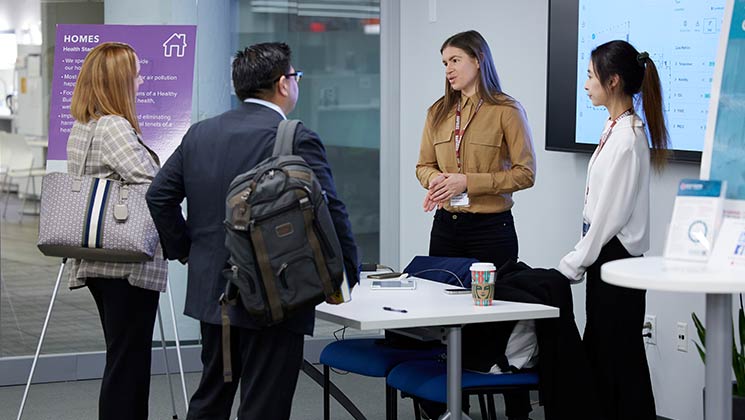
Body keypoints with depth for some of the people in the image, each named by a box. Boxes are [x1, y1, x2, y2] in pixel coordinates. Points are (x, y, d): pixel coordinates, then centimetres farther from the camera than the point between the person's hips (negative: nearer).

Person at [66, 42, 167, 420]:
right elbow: (152, 185, -26)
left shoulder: (80, 128, 13)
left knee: (125, 360, 16)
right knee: (128, 362, -4)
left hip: (96, 260, 9)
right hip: (130, 262, -9)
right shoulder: (115, 128, -17)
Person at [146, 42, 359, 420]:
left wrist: (182, 249, 20)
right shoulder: (297, 140, -14)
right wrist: (348, 276, -3)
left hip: (211, 292, 7)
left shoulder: (200, 133, 6)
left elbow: (159, 196, 10)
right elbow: (329, 214, -16)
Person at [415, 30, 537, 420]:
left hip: (490, 227, -5)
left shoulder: (507, 111, -7)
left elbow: (524, 172, -10)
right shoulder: (438, 112, 9)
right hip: (446, 225, 5)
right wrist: (436, 180, -8)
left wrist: (467, 181, -17)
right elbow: (424, 165, 16)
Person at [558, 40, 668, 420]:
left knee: (620, 360, -3)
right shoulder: (615, 128, 10)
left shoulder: (628, 137, -18)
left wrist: (576, 263, -11)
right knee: (598, 354, 14)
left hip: (616, 257, -10)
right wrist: (580, 258, 14)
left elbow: (612, 213, -19)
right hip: (605, 256, 10)